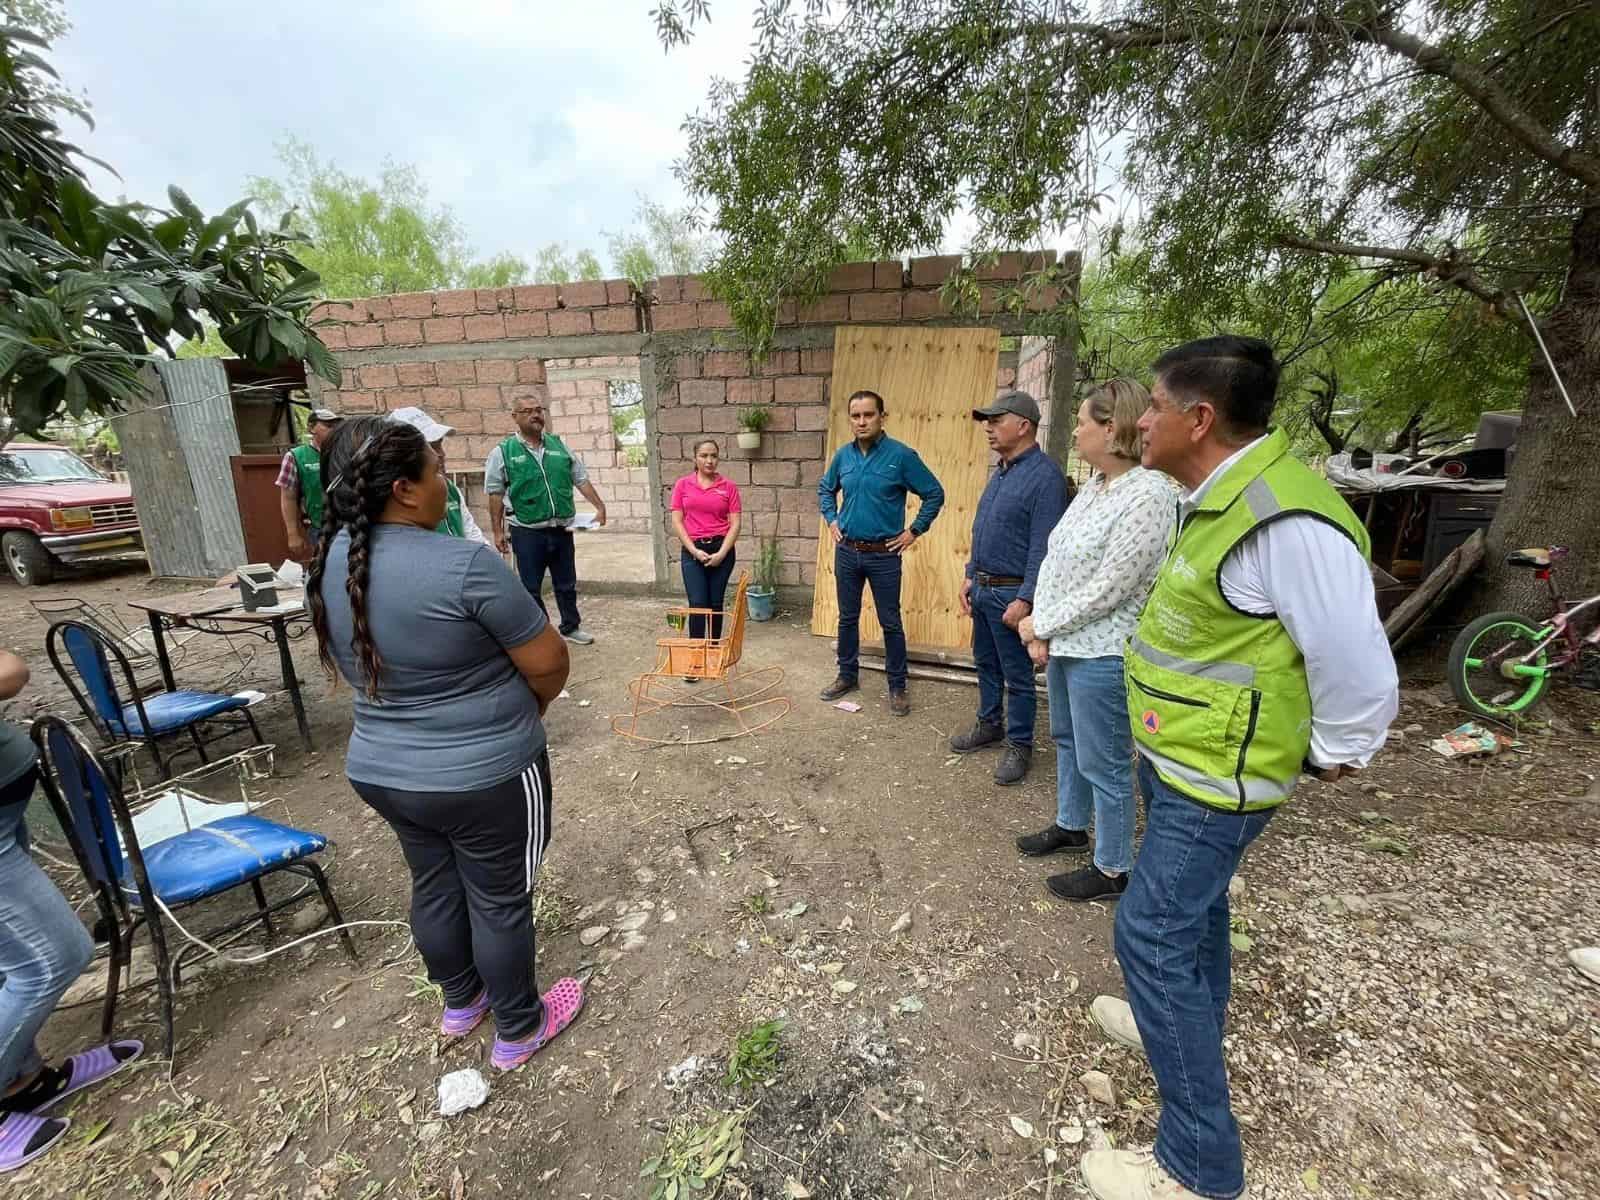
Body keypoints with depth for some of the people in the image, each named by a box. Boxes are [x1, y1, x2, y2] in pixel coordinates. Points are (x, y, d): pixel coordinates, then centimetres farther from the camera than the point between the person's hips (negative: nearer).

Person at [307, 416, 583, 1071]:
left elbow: (354, 666, 10)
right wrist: (526, 708, 0)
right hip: (486, 775, -7)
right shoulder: (465, 565, -27)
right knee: (499, 900, 13)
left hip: (381, 769, 7)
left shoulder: (329, 563, -3)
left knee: (434, 886, 25)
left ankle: (460, 1002, 48)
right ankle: (518, 1030, 35)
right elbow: (550, 663, -20)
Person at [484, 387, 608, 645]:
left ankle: (570, 627, 30)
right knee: (531, 588, 6)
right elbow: (496, 495, -2)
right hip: (527, 532, -3)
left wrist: (600, 506, 3)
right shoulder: (502, 452, -4)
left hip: (562, 529, 3)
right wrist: (498, 532, -4)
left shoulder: (559, 446, 7)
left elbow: (581, 479, 11)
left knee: (566, 584, 14)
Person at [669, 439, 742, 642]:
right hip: (693, 551, 0)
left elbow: (735, 524, -1)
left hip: (721, 550, 1)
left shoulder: (728, 486, 2)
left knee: (716, 603, 8)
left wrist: (721, 554, -10)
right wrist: (694, 551, -8)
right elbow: (677, 522, 2)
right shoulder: (683, 485, 4)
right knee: (698, 604, -7)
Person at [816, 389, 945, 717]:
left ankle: (897, 687, 18)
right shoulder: (843, 455, 3)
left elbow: (934, 494, -5)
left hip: (884, 554, -4)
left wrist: (914, 531, -6)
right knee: (847, 618, 14)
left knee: (891, 623, 4)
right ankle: (848, 675, 30)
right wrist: (831, 520, 11)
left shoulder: (901, 455, -11)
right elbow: (825, 489, 22)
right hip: (846, 551, 4)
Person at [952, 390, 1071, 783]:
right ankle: (990, 725, 36)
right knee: (986, 663, 20)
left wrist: (1025, 600, -23)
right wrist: (970, 576, 14)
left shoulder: (1045, 476, -17)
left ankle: (1019, 744, 20)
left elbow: (1043, 548, -21)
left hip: (1011, 593, -9)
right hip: (983, 588, 9)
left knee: (1017, 675, 5)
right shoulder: (1000, 472, 11)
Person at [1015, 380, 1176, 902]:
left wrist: (1041, 626, -12)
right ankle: (1071, 825, 45)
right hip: (1066, 642, 9)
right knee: (1066, 739, 23)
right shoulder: (1094, 485, 6)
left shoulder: (1149, 495, -21)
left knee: (1103, 762, 5)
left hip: (1102, 653, -9)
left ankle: (1113, 870, 24)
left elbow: (1107, 590, -22)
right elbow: (1054, 559, 7)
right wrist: (1040, 627, -4)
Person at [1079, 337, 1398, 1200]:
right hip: (1179, 756, 10)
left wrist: (1331, 758, -10)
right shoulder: (1213, 497, 2)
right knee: (1191, 902, 26)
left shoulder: (1285, 521, -28)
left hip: (1214, 775, -10)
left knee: (1152, 934, -3)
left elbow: (1361, 675, -25)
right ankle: (1189, 1023, 50)